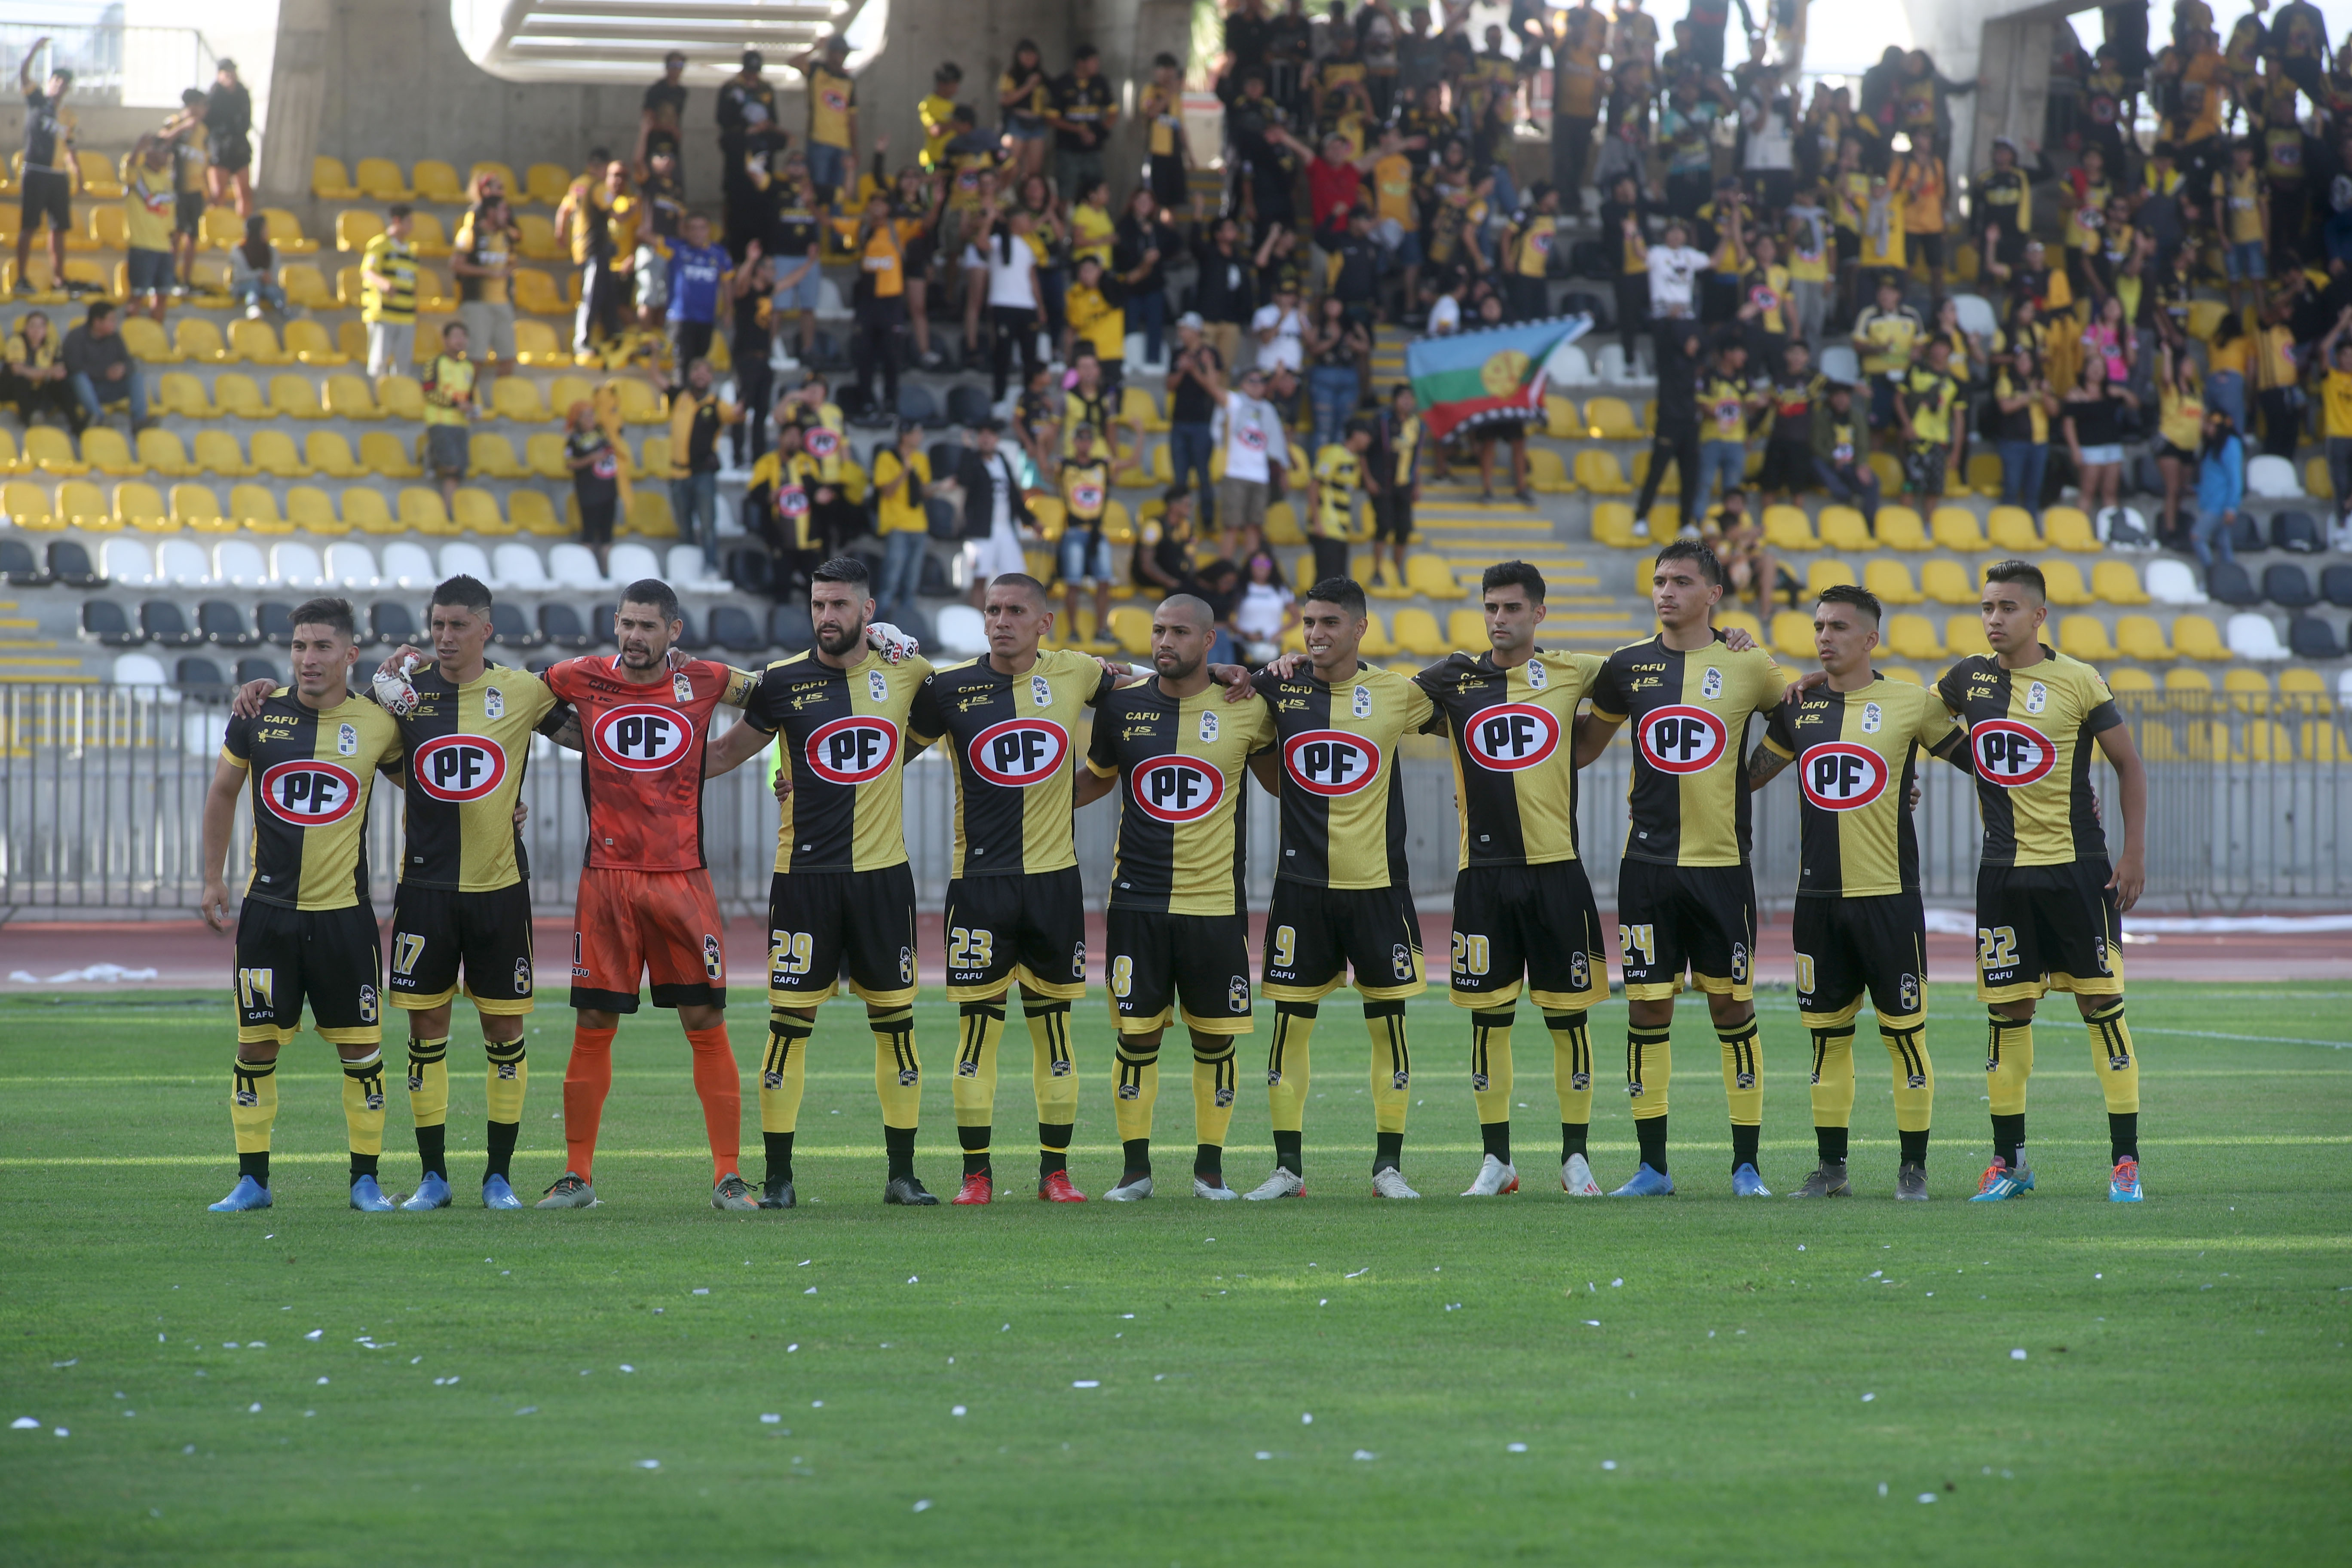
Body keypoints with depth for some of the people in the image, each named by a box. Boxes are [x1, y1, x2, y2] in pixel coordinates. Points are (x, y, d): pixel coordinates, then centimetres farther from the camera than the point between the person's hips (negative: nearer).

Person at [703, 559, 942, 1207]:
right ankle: (777, 1177, 2)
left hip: (883, 872, 2)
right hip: (805, 873, -2)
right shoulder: (784, 681, 0)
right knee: (790, 1020, -4)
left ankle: (903, 1173, 14)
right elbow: (728, 751, 10)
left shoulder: (905, 672, 4)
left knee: (895, 1019, 5)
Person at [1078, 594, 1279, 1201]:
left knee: (1216, 1037, 4)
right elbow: (1096, 779, 21)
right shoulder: (1122, 706, 5)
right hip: (1137, 899, 1)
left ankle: (1210, 1167, 15)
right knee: (1136, 1033, -1)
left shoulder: (1247, 708, 0)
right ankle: (1135, 1168, 8)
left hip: (1216, 901, -1)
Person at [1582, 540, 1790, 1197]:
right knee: (1648, 1006, 1)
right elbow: (1584, 747, 19)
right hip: (1648, 864, 2)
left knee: (1731, 1003, 1)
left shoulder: (1748, 667, -1)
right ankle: (1652, 1166, 9)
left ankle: (1746, 1166, 8)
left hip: (1722, 862, -2)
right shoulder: (1627, 667, 5)